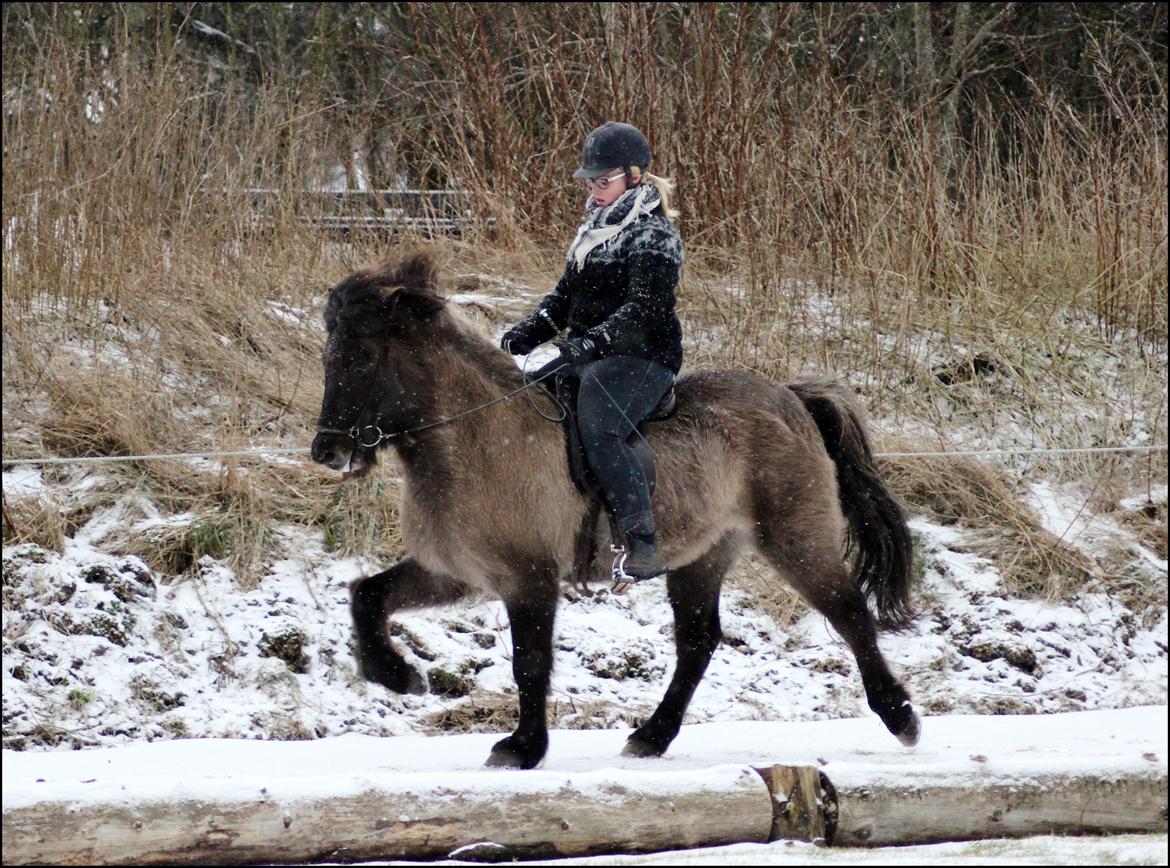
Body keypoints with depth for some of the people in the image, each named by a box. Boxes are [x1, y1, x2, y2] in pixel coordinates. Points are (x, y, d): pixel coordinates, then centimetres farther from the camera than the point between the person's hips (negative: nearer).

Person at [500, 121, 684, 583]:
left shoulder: (653, 235, -10)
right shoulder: (594, 229, 19)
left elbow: (645, 308, -21)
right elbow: (565, 294, 22)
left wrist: (594, 341, -34)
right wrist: (526, 333, 5)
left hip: (640, 358, -10)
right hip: (585, 355, 10)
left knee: (598, 431, -32)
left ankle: (645, 547, -34)